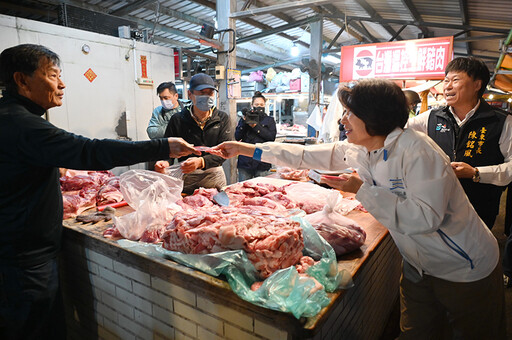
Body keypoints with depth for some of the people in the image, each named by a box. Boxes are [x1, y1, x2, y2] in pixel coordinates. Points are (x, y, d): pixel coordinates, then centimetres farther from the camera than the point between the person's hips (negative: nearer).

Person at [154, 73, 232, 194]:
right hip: (186, 177, -1)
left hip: (214, 176, 1)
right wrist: (165, 162, -22)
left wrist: (201, 162, -27)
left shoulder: (222, 118, 1)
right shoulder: (177, 120, 1)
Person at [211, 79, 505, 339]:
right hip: (419, 266, 6)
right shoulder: (357, 150, -5)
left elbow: (425, 217, -34)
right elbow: (307, 155, -2)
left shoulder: (416, 150, -28)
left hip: (465, 269, -6)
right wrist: (248, 149, -3)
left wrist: (362, 190, -31)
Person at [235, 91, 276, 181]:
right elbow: (237, 137, 1)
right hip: (245, 161, 1)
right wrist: (244, 122, -10)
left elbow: (272, 137, -7)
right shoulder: (244, 119, 13)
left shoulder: (269, 120, 10)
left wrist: (256, 126, -12)